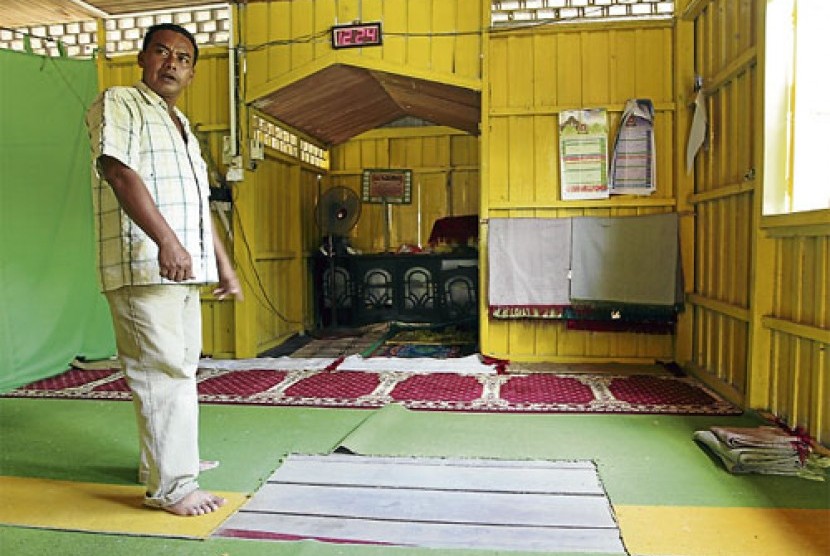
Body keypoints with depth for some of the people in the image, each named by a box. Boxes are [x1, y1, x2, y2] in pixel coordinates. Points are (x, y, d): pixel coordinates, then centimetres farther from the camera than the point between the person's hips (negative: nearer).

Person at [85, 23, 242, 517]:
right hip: (144, 265, -9)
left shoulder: (182, 126, 25)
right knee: (165, 371, -9)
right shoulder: (119, 104, -1)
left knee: (180, 368, 15)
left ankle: (168, 459, 29)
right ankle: (171, 486, 0)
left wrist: (224, 265, 21)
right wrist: (166, 240, -28)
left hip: (185, 269, 9)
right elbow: (120, 172, -17)